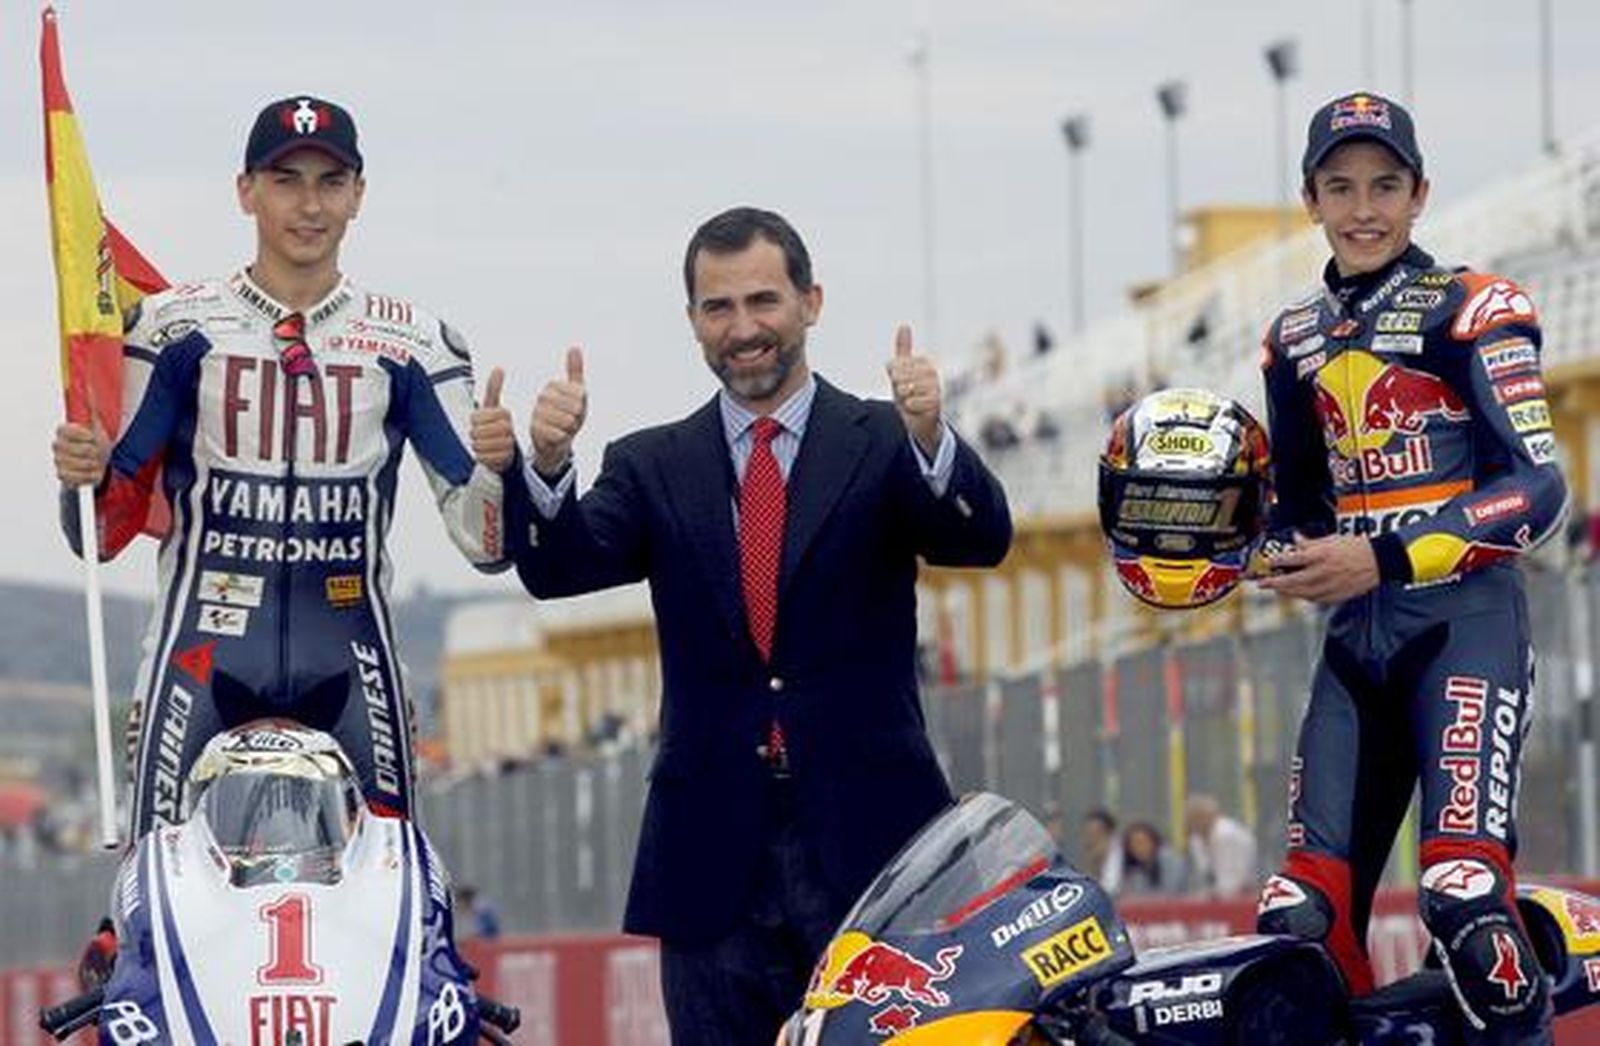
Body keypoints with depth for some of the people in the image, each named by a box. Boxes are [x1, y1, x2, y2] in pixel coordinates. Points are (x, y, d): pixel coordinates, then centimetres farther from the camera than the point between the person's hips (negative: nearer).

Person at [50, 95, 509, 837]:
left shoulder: (411, 345, 9)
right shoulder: (176, 328, 5)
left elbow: (485, 543, 5)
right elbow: (103, 532, 5)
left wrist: (498, 465, -15)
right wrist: (83, 477, -17)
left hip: (350, 660, 1)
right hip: (202, 652, -1)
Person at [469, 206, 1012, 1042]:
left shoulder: (884, 442, 5)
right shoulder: (652, 467, 11)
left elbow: (981, 540, -11)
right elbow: (558, 569, -3)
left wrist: (930, 440, -32)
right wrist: (547, 465, -24)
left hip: (866, 842, -2)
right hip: (715, 855, 2)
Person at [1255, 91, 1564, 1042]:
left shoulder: (1470, 311, -2)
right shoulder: (1297, 342, 17)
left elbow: (1538, 488, -10)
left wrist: (1385, 559, -18)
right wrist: (1280, 554, 4)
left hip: (1467, 618, -6)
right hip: (1358, 641, 6)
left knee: (1465, 893, -24)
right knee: (1303, 922, -3)